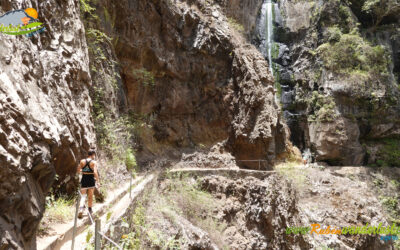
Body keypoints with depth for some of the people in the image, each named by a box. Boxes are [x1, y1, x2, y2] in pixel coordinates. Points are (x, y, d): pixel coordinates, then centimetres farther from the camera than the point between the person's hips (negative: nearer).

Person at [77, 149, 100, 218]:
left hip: (84, 180, 2)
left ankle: (81, 208, -16)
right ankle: (90, 210, 24)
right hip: (91, 180, -2)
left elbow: (78, 171, 4)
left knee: (83, 195, 7)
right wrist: (98, 181, -14)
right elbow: (95, 172, -18)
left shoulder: (82, 161, 1)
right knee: (90, 196, 13)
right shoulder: (94, 162, -9)